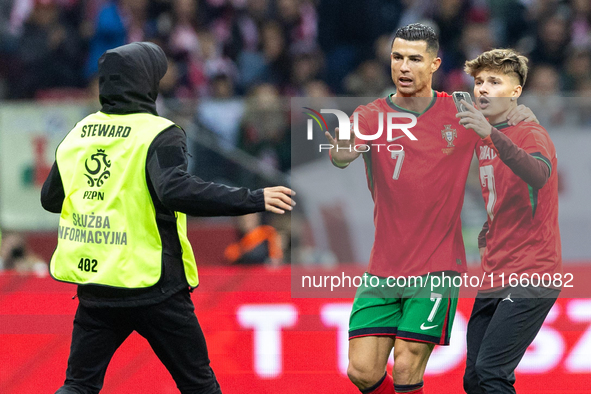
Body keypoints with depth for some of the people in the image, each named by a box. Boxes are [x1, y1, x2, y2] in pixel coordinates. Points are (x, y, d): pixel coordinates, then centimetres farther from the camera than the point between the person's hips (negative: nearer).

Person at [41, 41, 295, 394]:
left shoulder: (78, 134, 8)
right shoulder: (159, 134, -11)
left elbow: (50, 198, 18)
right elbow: (176, 190, -28)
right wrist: (253, 200, -27)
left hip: (92, 284, 5)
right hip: (153, 286, -5)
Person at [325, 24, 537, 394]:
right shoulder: (372, 116, -1)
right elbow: (342, 155, -21)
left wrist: (523, 115, -7)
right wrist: (341, 150, -44)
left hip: (437, 269, -2)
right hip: (383, 270, 2)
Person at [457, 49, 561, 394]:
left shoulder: (531, 135, -9)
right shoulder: (481, 137, 14)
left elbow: (538, 176, -35)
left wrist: (491, 135, -45)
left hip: (531, 276, -8)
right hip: (494, 278, 8)